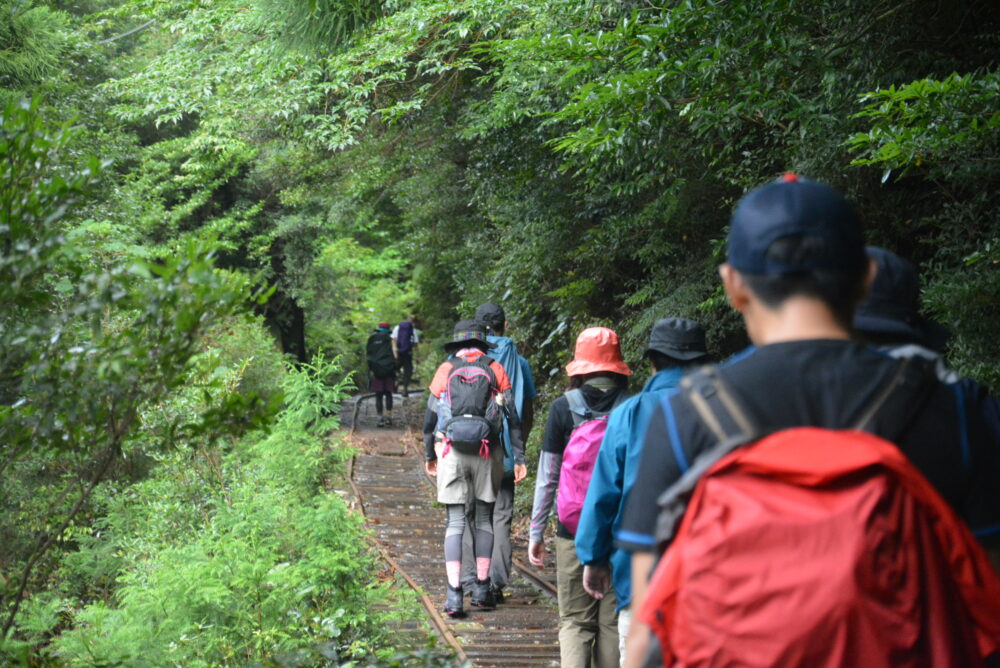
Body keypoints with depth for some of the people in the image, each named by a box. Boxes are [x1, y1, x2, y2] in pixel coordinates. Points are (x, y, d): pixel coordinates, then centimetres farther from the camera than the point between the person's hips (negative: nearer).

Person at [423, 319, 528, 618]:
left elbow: (430, 417, 6)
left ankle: (454, 595, -7)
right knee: (484, 520, 13)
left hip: (451, 452, -1)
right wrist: (519, 457, 6)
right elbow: (513, 417, 2)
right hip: (487, 453, 1)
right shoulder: (494, 369, 6)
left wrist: (429, 456, 18)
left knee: (455, 523, 0)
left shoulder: (446, 370, 5)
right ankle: (482, 590, 17)